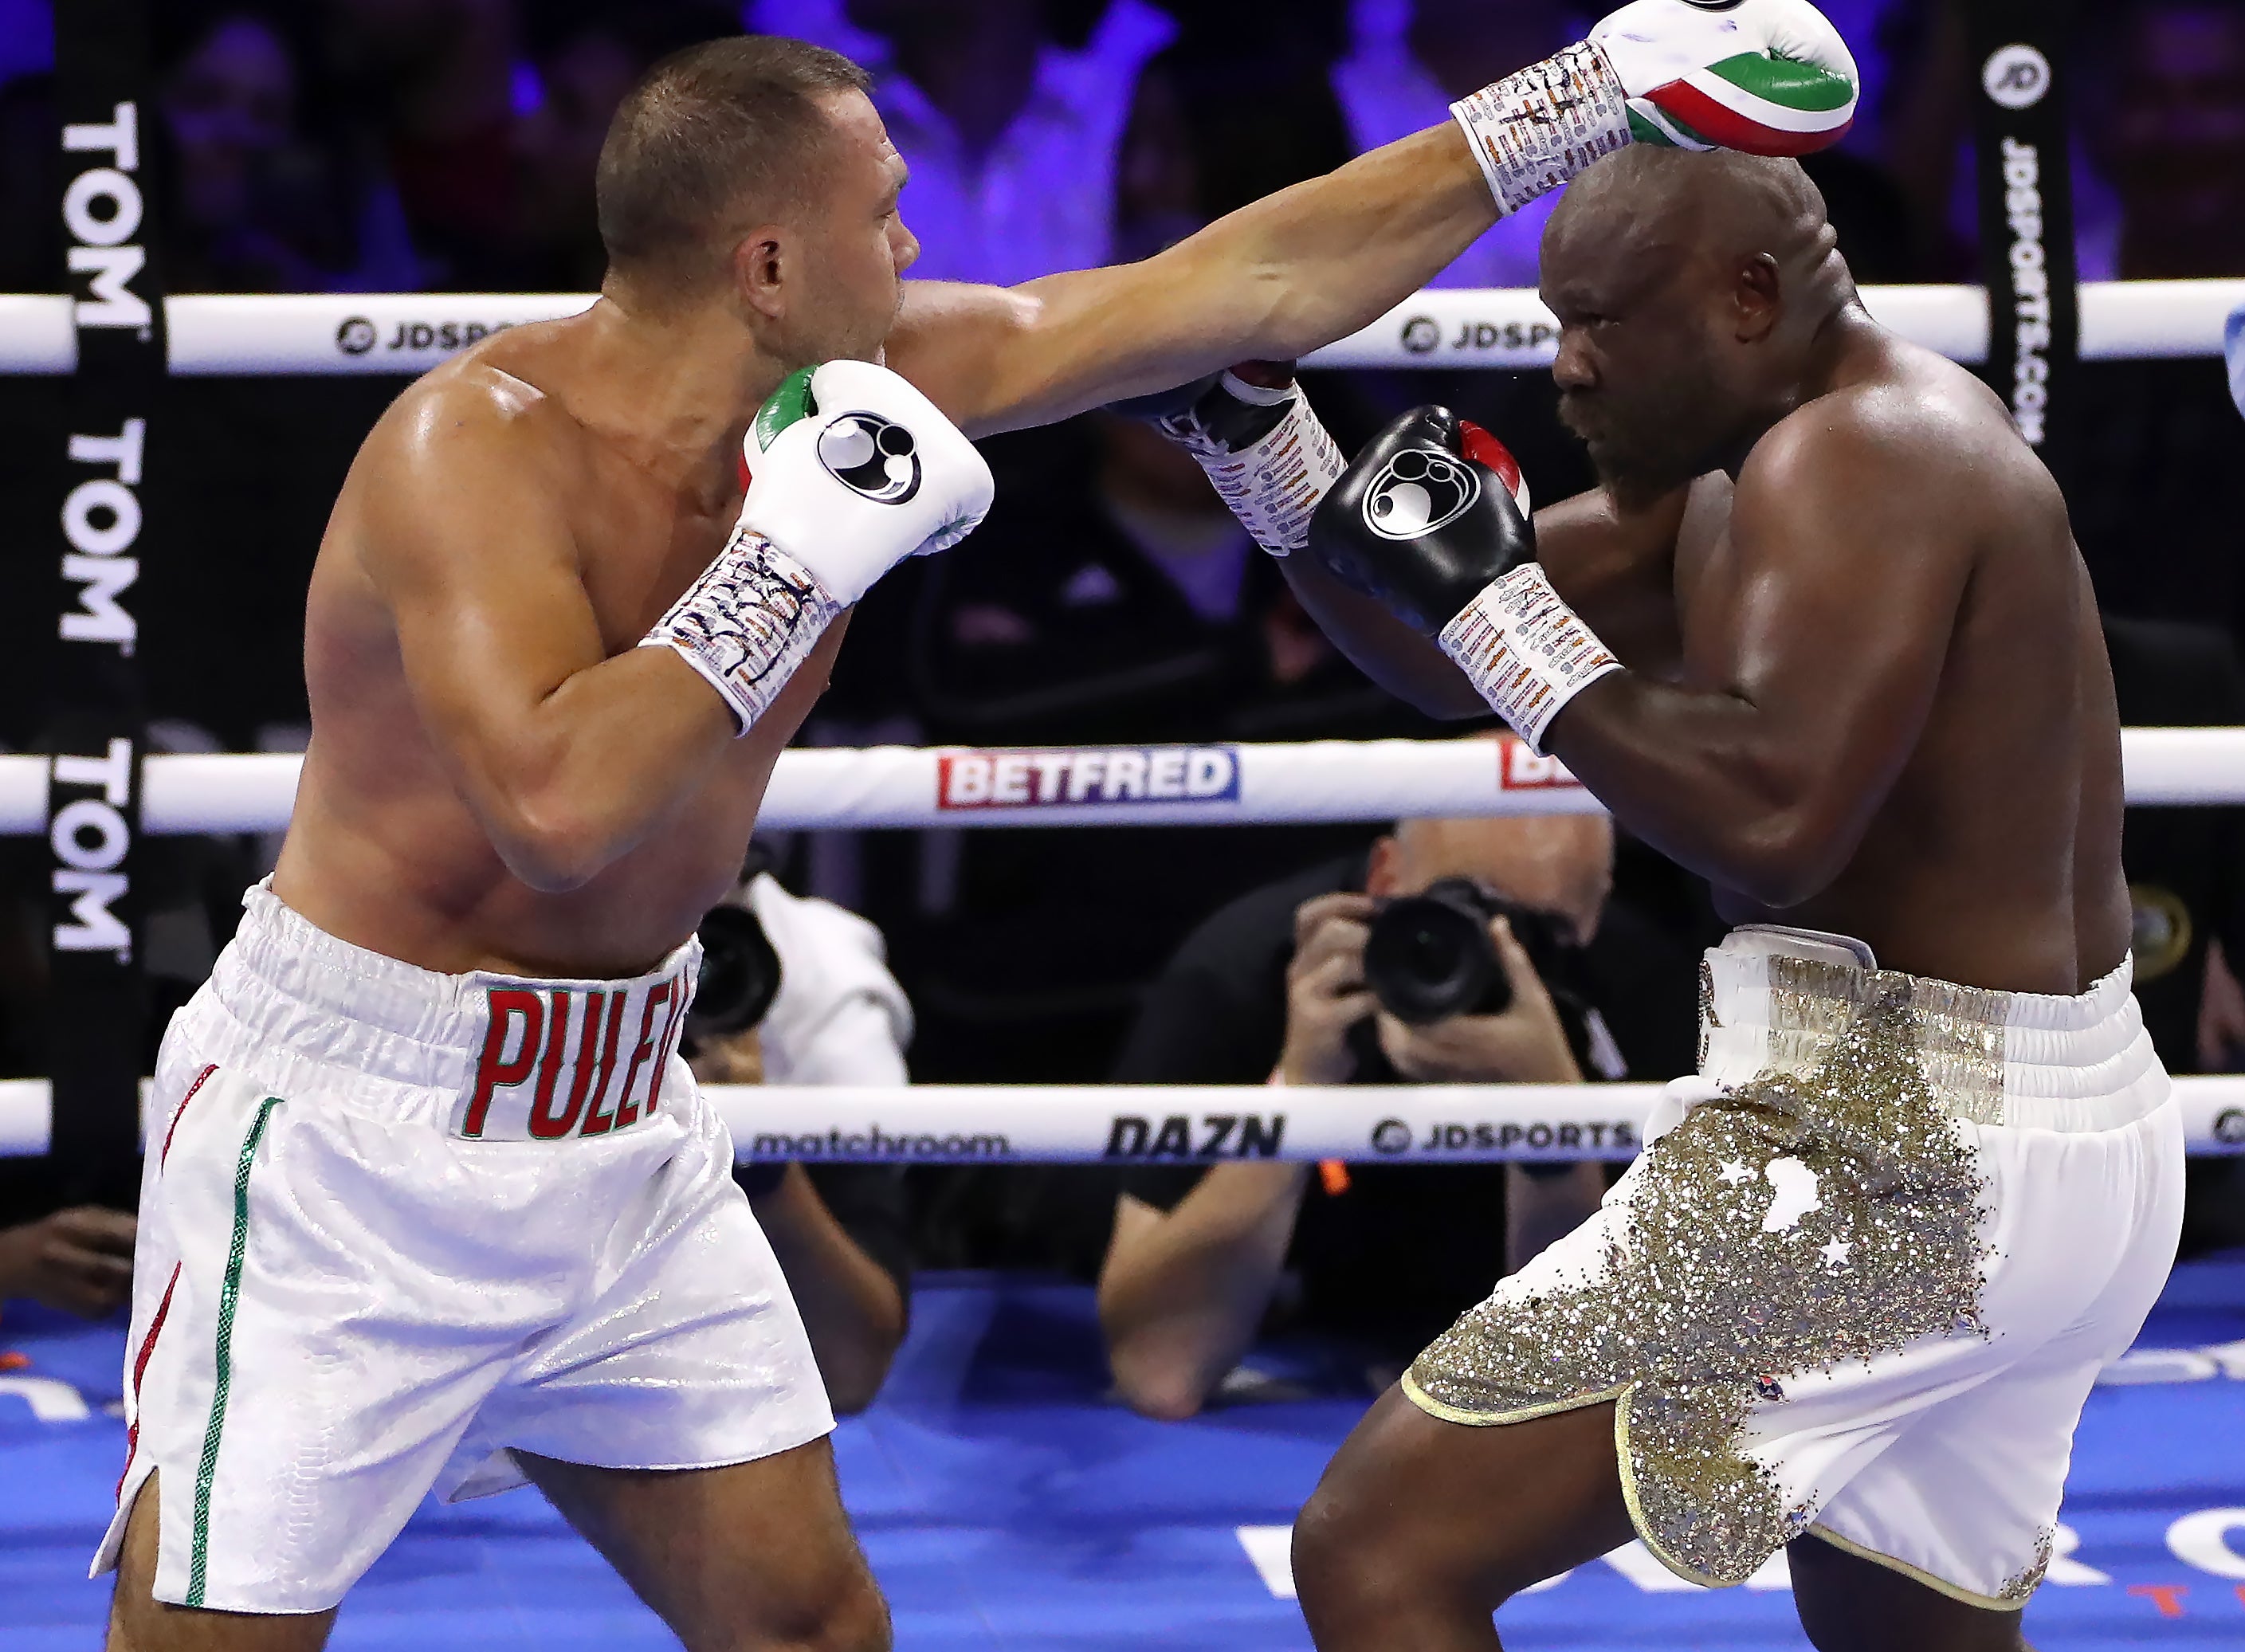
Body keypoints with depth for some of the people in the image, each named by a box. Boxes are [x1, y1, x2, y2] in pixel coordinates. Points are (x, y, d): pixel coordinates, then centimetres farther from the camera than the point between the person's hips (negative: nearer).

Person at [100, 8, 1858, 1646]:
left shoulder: (864, 381, -3)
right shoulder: (477, 445, -23)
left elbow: (1246, 283, 4)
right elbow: (559, 805, -38)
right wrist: (802, 555, -30)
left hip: (617, 1137, 7)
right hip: (347, 1150, -7)